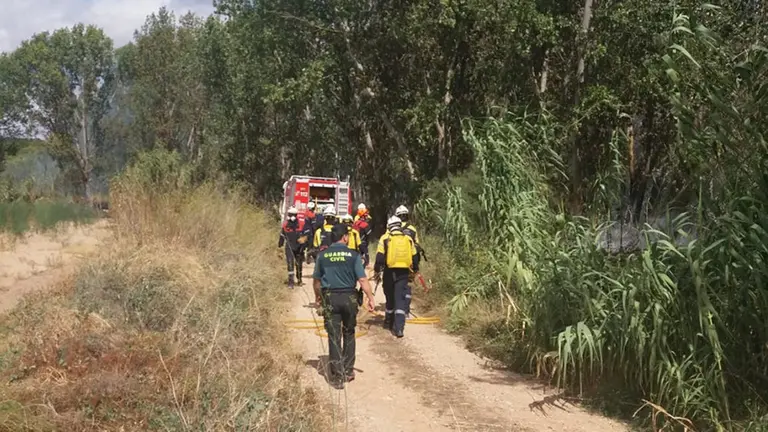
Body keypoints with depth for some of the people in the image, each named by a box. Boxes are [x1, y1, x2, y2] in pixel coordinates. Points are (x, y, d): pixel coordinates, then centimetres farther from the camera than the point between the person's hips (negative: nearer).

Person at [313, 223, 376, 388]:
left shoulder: (323, 255, 2)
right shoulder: (353, 255, -4)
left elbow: (316, 280, 10)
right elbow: (362, 279, -10)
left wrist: (318, 297, 25)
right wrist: (370, 298, -4)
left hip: (330, 298, 0)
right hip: (349, 298, 0)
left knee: (334, 337, 3)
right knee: (349, 334, 18)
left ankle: (337, 376, 3)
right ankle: (348, 371, 24)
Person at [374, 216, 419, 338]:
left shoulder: (385, 238, 0)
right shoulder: (408, 239, 8)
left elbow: (380, 257, -4)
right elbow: (414, 257, 12)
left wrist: (377, 270, 6)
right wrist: (415, 271, 24)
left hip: (390, 271, -1)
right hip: (403, 272, 1)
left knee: (390, 297, 16)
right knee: (400, 298, -1)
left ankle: (389, 322, 31)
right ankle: (398, 327, -12)